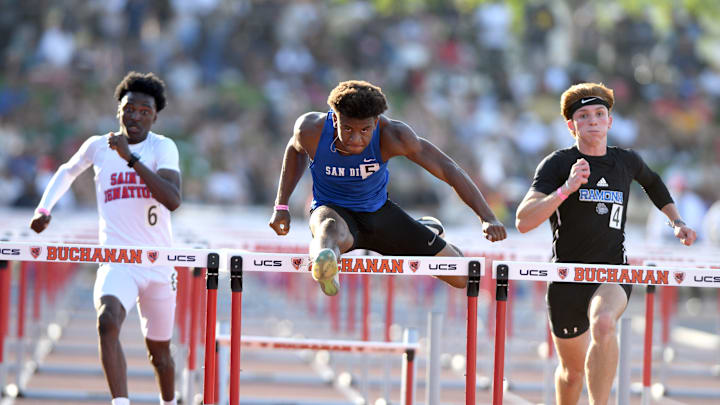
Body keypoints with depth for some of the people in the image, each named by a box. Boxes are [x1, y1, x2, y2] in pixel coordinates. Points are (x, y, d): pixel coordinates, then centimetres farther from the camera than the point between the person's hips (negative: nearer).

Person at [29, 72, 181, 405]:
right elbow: (68, 171, 28)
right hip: (116, 261, 0)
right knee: (108, 321, -31)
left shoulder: (162, 147, -4)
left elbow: (173, 200, -22)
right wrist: (44, 208, 16)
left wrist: (131, 157, -25)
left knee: (159, 352, 13)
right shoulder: (98, 146, 4)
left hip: (158, 263, 0)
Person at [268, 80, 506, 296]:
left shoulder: (391, 135, -27)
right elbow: (296, 149, 4)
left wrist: (488, 218, -36)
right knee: (333, 232, -43)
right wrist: (281, 206, 2)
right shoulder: (311, 129, -22)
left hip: (377, 210, 2)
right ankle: (323, 268, -79)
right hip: (333, 209, -2)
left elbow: (448, 170, -27)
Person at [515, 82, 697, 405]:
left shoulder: (627, 162, 6)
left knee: (604, 323, -35)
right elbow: (523, 221, -18)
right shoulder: (557, 164, -6)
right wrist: (566, 189, -28)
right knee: (572, 370, 11)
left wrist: (676, 222, 23)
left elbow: (652, 182, 33)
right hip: (566, 278, 0)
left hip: (613, 273, 0)